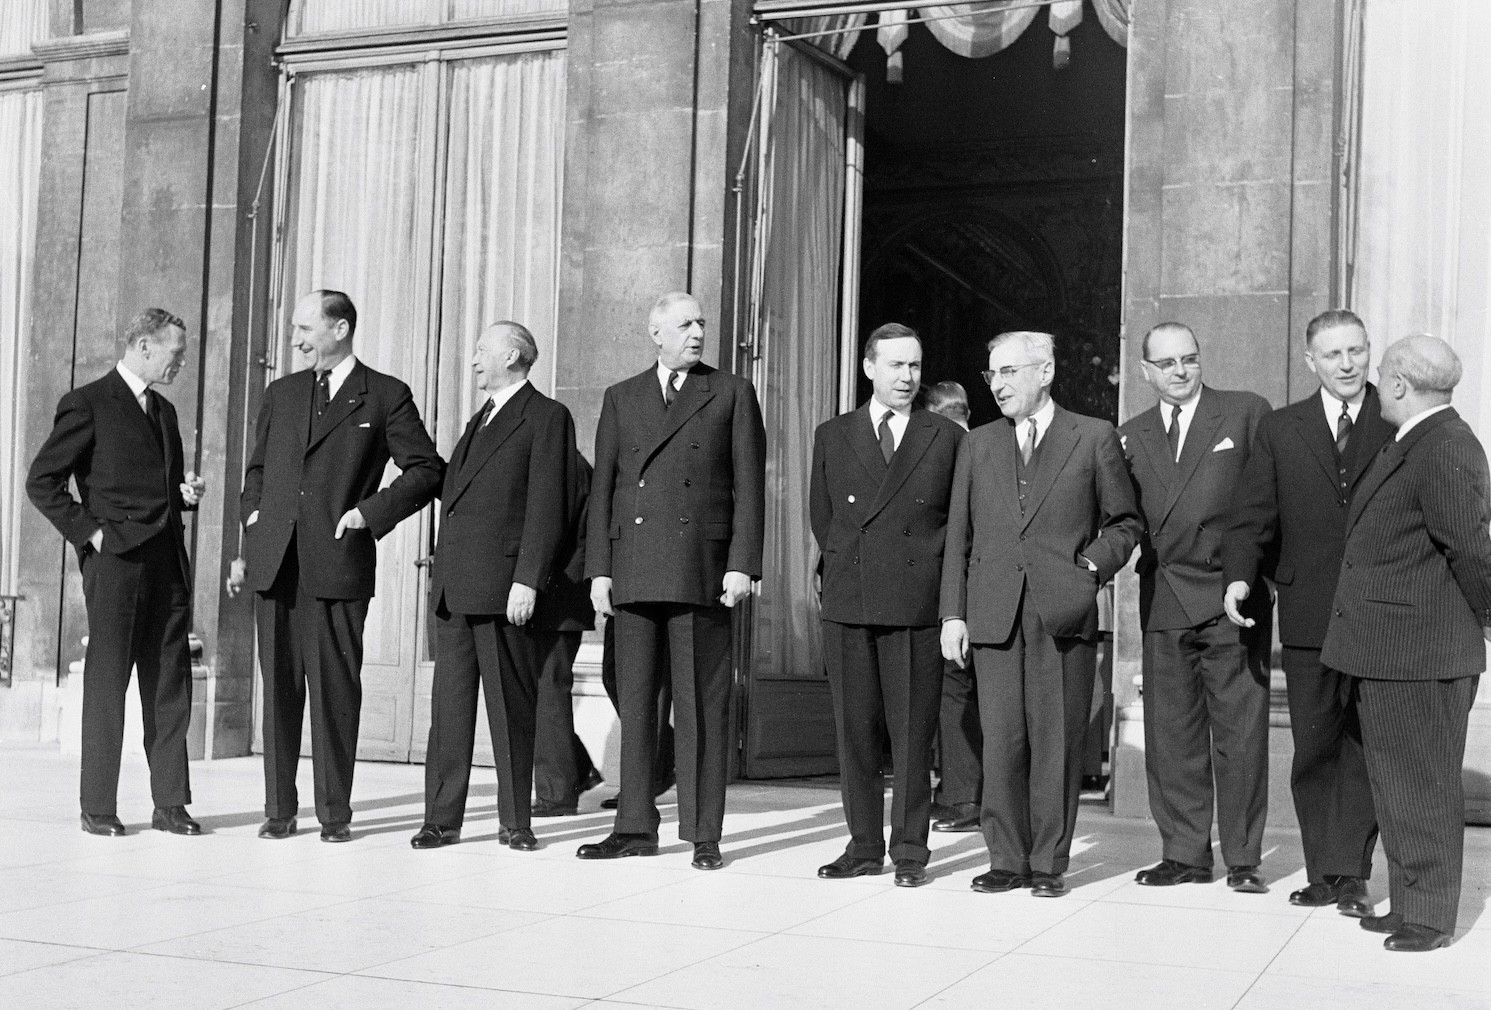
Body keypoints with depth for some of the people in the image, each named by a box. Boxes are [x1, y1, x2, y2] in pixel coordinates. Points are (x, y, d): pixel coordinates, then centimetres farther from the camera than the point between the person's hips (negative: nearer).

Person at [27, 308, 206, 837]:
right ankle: (98, 806, 7)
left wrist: (186, 494, 9)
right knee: (106, 683, -1)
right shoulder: (87, 404, -2)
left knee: (170, 683, 4)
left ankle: (169, 803, 9)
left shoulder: (164, 410, 20)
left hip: (168, 560, 7)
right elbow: (41, 481, -4)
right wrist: (89, 531, -10)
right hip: (115, 557, -7)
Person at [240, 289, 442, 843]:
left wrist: (372, 512, -7)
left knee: (335, 689, -1)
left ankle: (335, 812, 8)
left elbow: (425, 469, 2)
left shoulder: (386, 396, 3)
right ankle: (279, 808, 14)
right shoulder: (281, 393, 17)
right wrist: (253, 513, 12)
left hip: (337, 565, -4)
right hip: (274, 562, 4)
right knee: (278, 688, 6)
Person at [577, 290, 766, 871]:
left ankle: (704, 834, 5)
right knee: (635, 702, 6)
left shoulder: (732, 394, 8)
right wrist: (598, 569, 5)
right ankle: (636, 828, 15)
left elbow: (749, 485, 3)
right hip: (634, 571, 3)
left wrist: (743, 564, -7)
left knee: (701, 705, -1)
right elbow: (603, 488, 12)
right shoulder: (621, 399, 15)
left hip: (702, 568, -3)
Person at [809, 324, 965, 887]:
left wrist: (927, 563, 4)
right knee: (853, 729, 4)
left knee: (912, 731, 0)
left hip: (916, 604, -2)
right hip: (847, 603, 2)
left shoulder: (948, 439, 7)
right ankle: (863, 845, 14)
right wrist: (847, 564, 12)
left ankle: (910, 851, 8)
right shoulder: (832, 437, 12)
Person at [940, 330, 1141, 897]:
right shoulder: (977, 445, 15)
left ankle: (1050, 863, 10)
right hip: (994, 614, 2)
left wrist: (1093, 566, -6)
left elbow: (1125, 521, 11)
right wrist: (954, 613, 6)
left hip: (1065, 614, -2)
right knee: (1001, 743, 1)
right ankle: (1007, 860, 12)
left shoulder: (1094, 438, 6)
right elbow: (959, 535, 13)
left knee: (1057, 744, 0)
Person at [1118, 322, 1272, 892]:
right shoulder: (1130, 437, 14)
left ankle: (1242, 859, 9)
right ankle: (1184, 854, 16)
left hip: (1232, 597, -3)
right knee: (1170, 735, 6)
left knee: (1240, 732, 0)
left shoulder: (1248, 413, 2)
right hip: (1163, 603, 4)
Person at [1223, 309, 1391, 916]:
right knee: (1314, 748, 7)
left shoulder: (1400, 426, 4)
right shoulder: (1279, 430, 9)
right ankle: (1324, 874, 16)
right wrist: (1239, 577, -12)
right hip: (1309, 615, 2)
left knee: (1363, 747, 1)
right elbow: (1252, 517, 5)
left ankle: (1350, 872, 8)